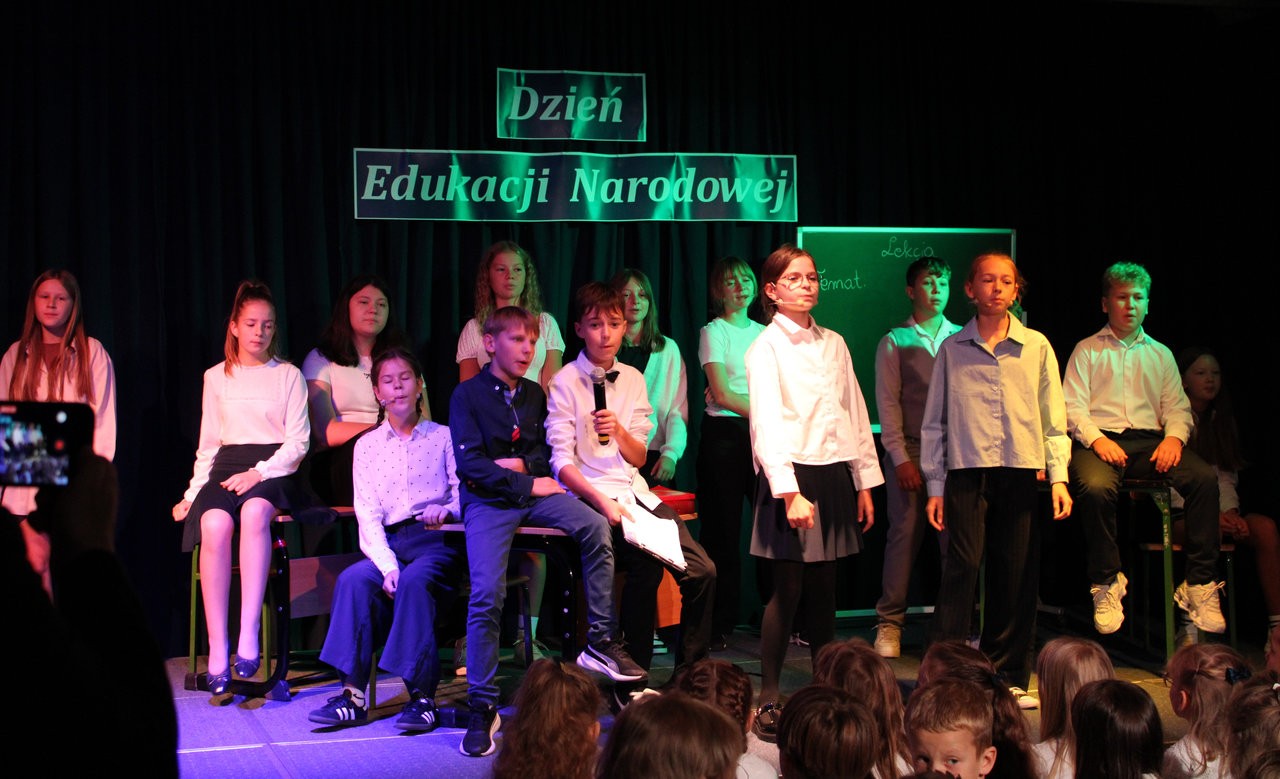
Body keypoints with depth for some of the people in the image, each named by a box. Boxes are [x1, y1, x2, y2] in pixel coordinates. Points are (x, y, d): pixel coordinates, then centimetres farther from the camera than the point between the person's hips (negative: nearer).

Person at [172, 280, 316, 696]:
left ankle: (248, 635, -43)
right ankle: (217, 650, -35)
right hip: (226, 467, 2)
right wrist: (194, 492, 7)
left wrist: (260, 472, -13)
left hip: (274, 469, -2)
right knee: (214, 525, -34)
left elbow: (298, 441, 3)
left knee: (255, 512, -39)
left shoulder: (289, 375, 12)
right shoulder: (216, 377, 20)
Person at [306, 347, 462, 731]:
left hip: (436, 542, -2)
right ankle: (353, 693, -26)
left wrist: (447, 510, -21)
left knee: (414, 581, -33)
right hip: (387, 543, 2)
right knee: (352, 580, -27)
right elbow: (367, 513, 3)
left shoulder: (442, 437, 10)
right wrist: (387, 565, -13)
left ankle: (422, 696, -30)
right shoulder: (368, 445, 14)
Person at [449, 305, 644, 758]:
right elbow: (469, 463, -10)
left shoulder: (534, 394, 15)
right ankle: (482, 707, -11)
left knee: (595, 527, -24)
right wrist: (528, 484, -12)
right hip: (488, 501, -4)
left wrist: (520, 463, -4)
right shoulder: (468, 395, -1)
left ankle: (600, 641, -16)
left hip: (533, 491, 4)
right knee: (487, 595, -22)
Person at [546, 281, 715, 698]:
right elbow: (561, 461, -9)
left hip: (635, 492, 6)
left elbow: (638, 457, 13)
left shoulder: (632, 379, 14)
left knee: (703, 571, -12)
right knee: (646, 564, -29)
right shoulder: (565, 382, -2)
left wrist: (619, 432, -9)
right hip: (589, 494, -6)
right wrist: (604, 503, -23)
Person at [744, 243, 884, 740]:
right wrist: (790, 492, -21)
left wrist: (865, 482, 12)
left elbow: (855, 414, 17)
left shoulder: (833, 344, 13)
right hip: (791, 475, -5)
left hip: (834, 475, 5)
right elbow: (767, 424, -13)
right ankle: (768, 702, 1)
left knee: (823, 591, 9)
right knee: (787, 590, -5)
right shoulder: (766, 348, -4)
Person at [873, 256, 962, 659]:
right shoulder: (894, 342, 7)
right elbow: (888, 404, 2)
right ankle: (889, 623, 5)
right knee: (904, 534, -3)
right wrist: (901, 458, -5)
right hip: (909, 450, -1)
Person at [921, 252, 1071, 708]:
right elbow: (934, 422, 10)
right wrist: (934, 486, 6)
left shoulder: (1036, 347, 9)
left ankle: (1009, 678, 13)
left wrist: (1058, 476, 3)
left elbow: (1053, 417, 11)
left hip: (1022, 470, 1)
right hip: (967, 470, -1)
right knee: (963, 566, -11)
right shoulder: (953, 349, 8)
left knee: (1018, 575, 2)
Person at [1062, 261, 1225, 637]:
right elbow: (1072, 406, 3)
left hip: (1150, 440, 3)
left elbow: (1177, 407, 16)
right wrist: (1096, 438, -16)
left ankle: (1200, 585, -24)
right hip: (1101, 439, -3)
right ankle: (1106, 585, -22)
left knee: (1205, 477, -27)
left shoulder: (1161, 354, 25)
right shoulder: (1088, 350, 15)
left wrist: (1174, 437, -7)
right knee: (1096, 487, -38)